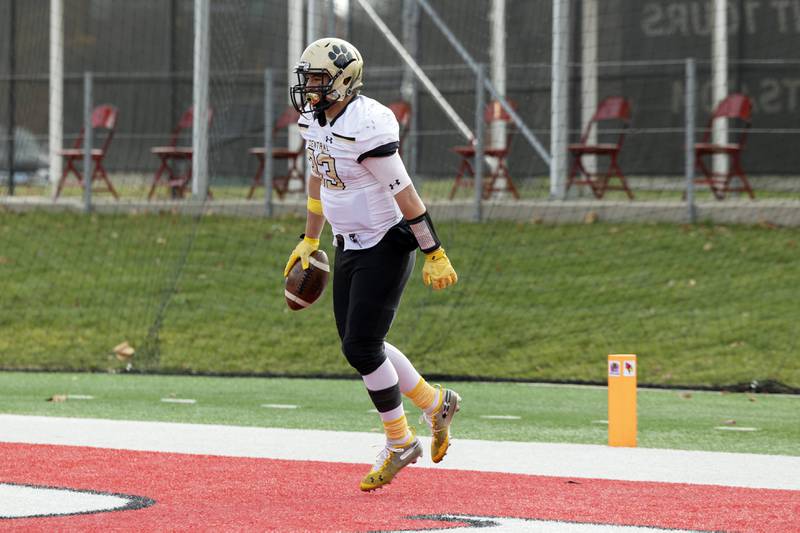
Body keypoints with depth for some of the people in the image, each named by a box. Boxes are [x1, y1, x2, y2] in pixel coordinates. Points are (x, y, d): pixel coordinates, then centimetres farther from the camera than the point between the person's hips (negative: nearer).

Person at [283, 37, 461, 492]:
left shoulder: (366, 127, -25)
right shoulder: (315, 121, 3)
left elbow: (405, 194, -22)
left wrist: (435, 255, -19)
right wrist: (309, 241, 27)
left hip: (386, 246, -9)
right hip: (350, 246, 9)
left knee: (361, 347, -8)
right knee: (360, 345, 11)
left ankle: (399, 444, 9)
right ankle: (437, 404, 28)